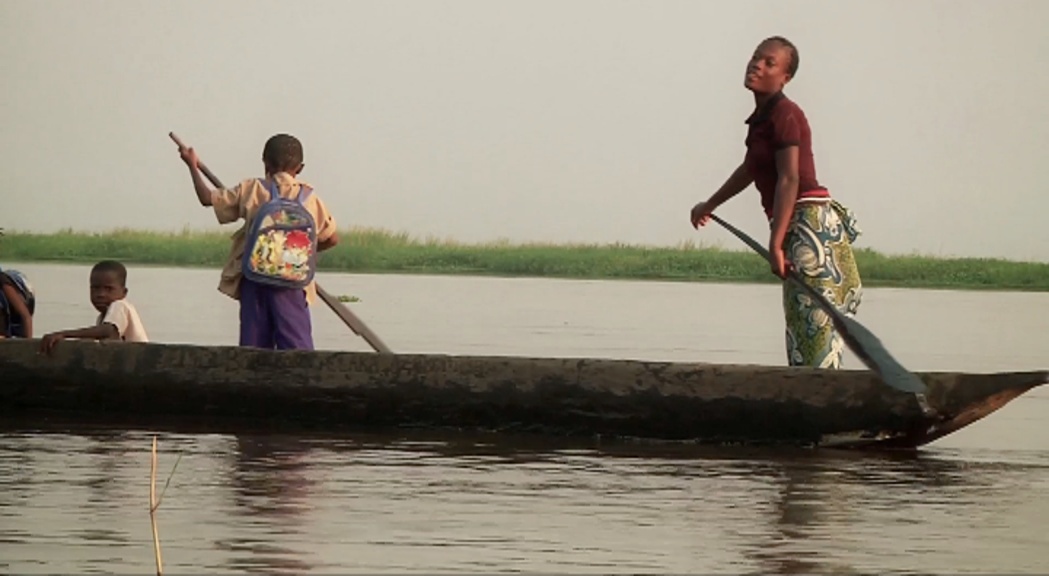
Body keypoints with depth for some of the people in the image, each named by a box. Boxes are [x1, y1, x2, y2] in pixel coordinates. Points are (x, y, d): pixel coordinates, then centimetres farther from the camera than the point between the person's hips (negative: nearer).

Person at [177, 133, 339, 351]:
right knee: (297, 346, -7)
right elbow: (332, 238, 11)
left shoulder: (251, 190, 6)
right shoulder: (309, 198, 7)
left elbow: (207, 198, 11)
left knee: (254, 344, 6)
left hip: (254, 279, 1)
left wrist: (193, 166, 27)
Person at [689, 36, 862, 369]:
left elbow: (789, 179, -19)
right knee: (802, 332, 8)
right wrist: (710, 205, 52)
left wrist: (775, 243, -26)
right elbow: (750, 170, 37)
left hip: (812, 225, -10)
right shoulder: (762, 117, 19)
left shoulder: (784, 114, -10)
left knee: (815, 329, -14)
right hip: (803, 231, 10)